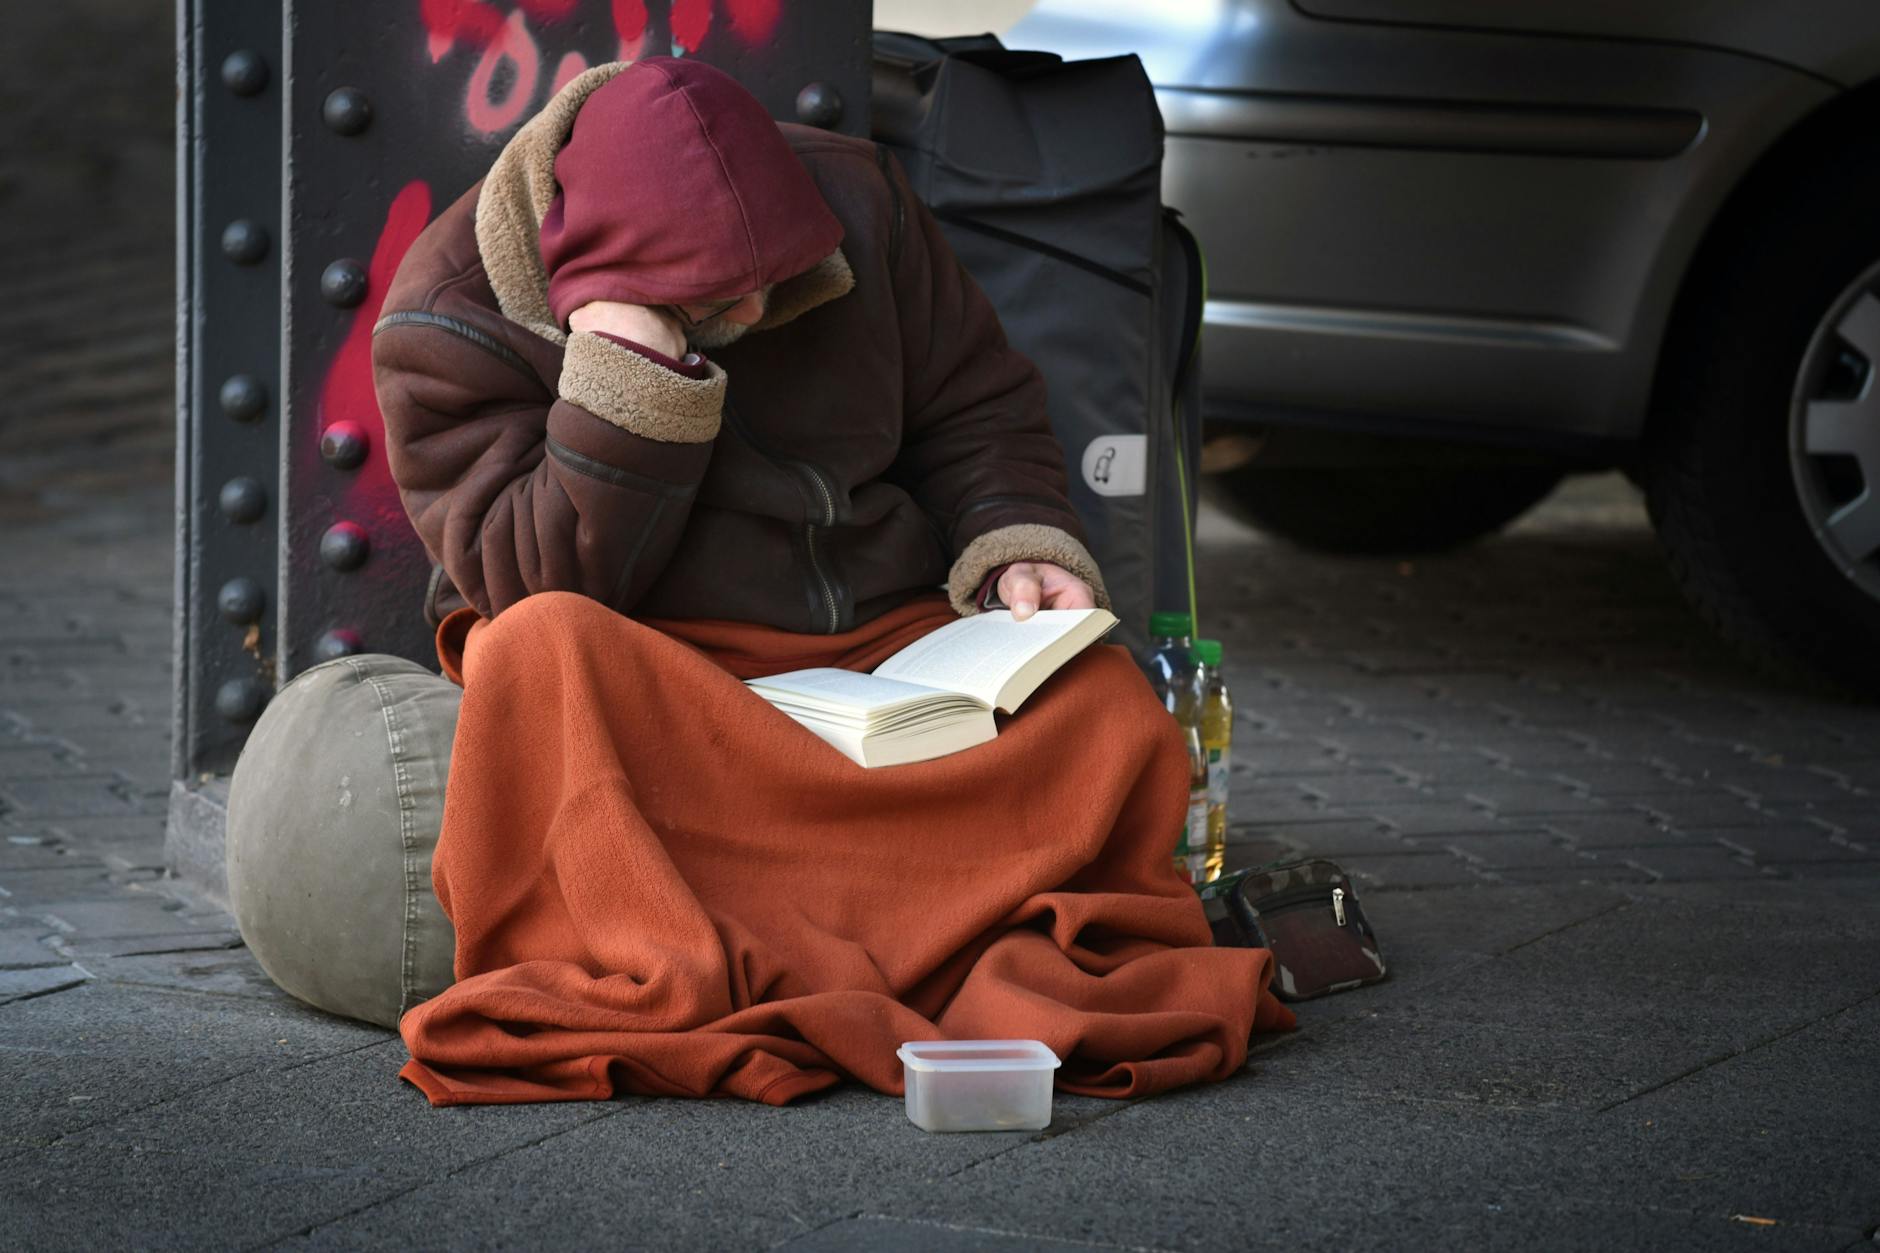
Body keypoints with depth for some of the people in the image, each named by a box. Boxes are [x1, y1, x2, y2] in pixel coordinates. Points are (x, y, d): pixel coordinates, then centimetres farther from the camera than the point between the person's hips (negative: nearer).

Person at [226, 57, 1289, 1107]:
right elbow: (543, 586, -16)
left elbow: (980, 409, 15)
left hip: (886, 636, 3)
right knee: (538, 653, -40)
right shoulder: (453, 321, -10)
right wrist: (628, 380, -26)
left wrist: (1019, 546, -4)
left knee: (1110, 707, -26)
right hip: (642, 667, -3)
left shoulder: (855, 200, 1)